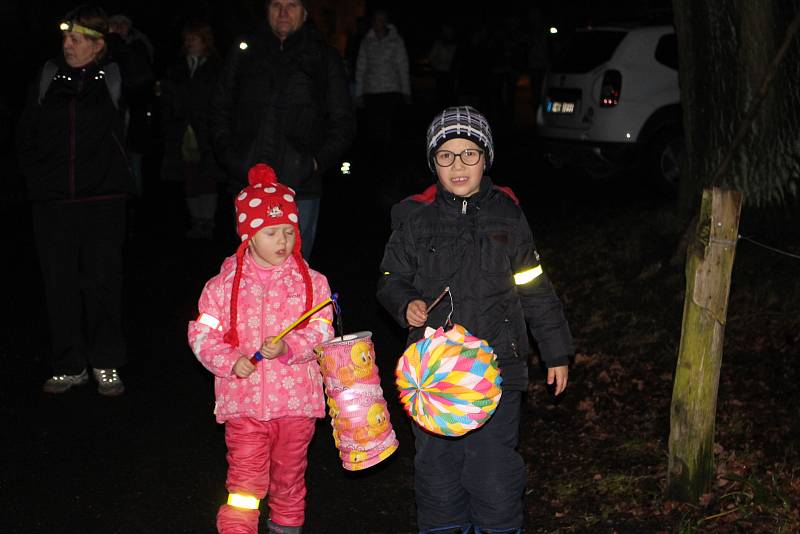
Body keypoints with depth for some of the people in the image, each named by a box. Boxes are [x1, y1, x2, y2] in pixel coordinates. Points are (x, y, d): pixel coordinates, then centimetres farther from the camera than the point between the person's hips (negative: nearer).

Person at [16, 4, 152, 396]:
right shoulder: (49, 77, 7)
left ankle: (106, 364, 15)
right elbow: (25, 134, 14)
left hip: (102, 201, -2)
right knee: (59, 284, 6)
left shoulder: (113, 77, 1)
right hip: (52, 202, 2)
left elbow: (144, 75, -19)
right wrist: (35, 177, 5)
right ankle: (69, 367, 17)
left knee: (102, 283, 2)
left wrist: (114, 41, -5)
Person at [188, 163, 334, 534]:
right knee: (245, 479, -2)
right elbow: (202, 332, -1)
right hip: (244, 398, -2)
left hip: (296, 398, 2)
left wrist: (289, 347, -23)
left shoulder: (311, 282, -1)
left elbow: (321, 332, -5)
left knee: (289, 474, 19)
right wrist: (230, 360, -17)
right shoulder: (225, 284, -3)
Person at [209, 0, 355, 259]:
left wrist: (318, 162, -4)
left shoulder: (324, 58, 8)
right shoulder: (244, 53, 11)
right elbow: (220, 111, 17)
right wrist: (230, 157, 4)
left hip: (300, 189, -1)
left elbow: (343, 122, 9)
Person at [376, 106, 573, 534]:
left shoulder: (506, 214, 3)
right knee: (437, 466, 9)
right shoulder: (415, 217, 1)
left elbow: (536, 291, 9)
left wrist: (557, 353, 12)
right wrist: (406, 305, -13)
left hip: (497, 369, 0)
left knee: (494, 465, 1)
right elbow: (392, 281, 10)